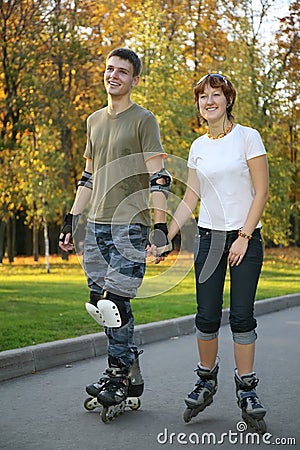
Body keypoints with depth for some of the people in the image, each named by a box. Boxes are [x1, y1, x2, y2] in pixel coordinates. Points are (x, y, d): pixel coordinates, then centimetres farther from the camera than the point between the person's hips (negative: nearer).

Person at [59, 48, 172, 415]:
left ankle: (119, 376, 2)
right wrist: (72, 219, 18)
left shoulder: (144, 120, -2)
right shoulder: (94, 121, 18)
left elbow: (159, 178, -8)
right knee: (101, 302, 5)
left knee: (115, 302, -11)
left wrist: (160, 227, -16)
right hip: (96, 224, 7)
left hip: (130, 224, -7)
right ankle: (129, 371, 17)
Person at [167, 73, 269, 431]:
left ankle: (247, 389, 8)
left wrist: (244, 237, -13)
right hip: (209, 237, 3)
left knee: (242, 316, -4)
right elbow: (190, 199, 12)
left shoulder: (247, 137, -4)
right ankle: (206, 381, 20)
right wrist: (164, 237, 5)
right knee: (207, 317, 2)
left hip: (245, 237, -3)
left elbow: (262, 191, -7)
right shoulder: (198, 147, 9)